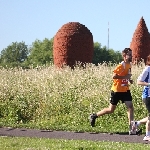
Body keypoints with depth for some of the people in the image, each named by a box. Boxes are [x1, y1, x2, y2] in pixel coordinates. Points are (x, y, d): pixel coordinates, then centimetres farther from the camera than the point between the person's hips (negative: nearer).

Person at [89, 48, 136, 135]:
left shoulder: (129, 65, 7)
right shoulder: (121, 66, -18)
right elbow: (114, 76, -27)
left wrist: (129, 79, 7)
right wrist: (125, 77, -27)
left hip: (125, 90, 7)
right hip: (117, 91, -7)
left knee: (130, 107, -8)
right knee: (111, 110, 5)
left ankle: (131, 129, -7)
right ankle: (94, 116, 27)